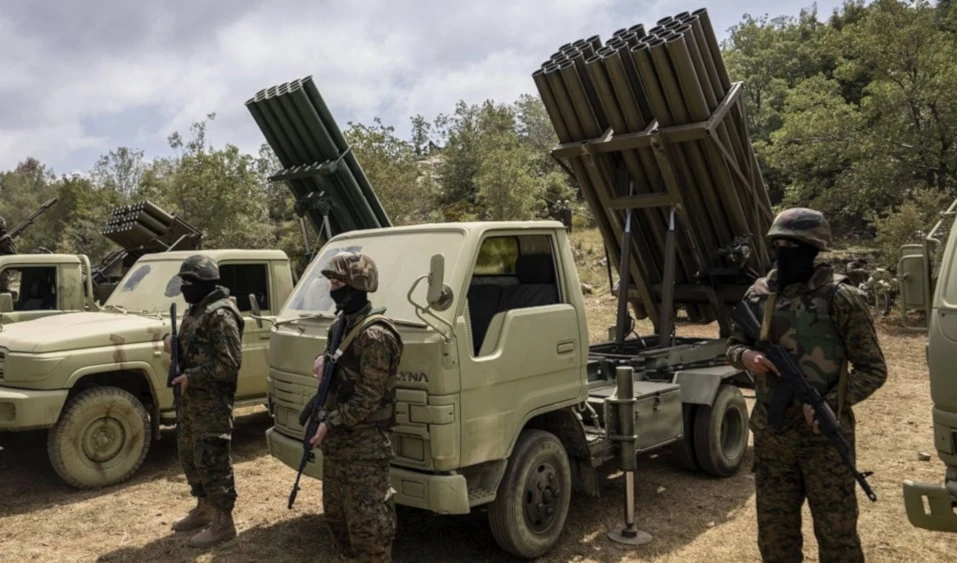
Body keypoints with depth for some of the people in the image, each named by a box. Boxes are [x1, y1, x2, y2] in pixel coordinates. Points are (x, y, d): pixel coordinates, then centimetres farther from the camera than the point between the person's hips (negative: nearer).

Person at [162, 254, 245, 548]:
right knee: (189, 454, 19)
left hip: (212, 401, -10)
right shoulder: (194, 310, 13)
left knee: (212, 459, -4)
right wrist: (172, 341, 3)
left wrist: (191, 377, -21)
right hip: (191, 397, 10)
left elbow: (230, 363, -23)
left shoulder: (220, 315, -19)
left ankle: (223, 522, 7)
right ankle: (204, 508, 34)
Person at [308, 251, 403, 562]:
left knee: (366, 520, -1)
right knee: (336, 513, 21)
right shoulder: (344, 323, 9)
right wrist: (322, 358, 2)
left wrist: (329, 423, -17)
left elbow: (368, 398, -21)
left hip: (364, 444, -10)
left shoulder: (374, 334, -21)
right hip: (337, 440, 10)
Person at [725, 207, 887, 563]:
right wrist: (746, 357, -10)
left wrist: (830, 403, -21)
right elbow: (733, 345, 14)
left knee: (836, 533, 10)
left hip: (824, 437, -4)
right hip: (770, 436, 4)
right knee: (774, 532, 17)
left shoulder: (840, 298, -10)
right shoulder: (758, 294, 3)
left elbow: (873, 370, -6)